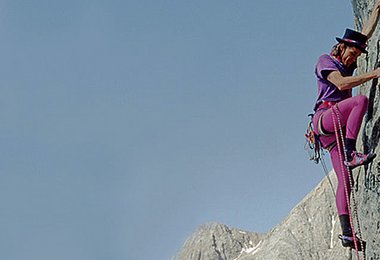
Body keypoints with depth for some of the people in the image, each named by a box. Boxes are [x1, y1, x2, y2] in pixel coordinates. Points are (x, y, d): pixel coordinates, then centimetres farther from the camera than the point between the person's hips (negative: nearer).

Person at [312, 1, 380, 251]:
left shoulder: (346, 63, 25)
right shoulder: (325, 60, 3)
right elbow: (341, 83, -15)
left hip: (337, 128, 7)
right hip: (325, 117, -7)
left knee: (345, 179, -6)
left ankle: (347, 231, -14)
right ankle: (351, 154, -36)